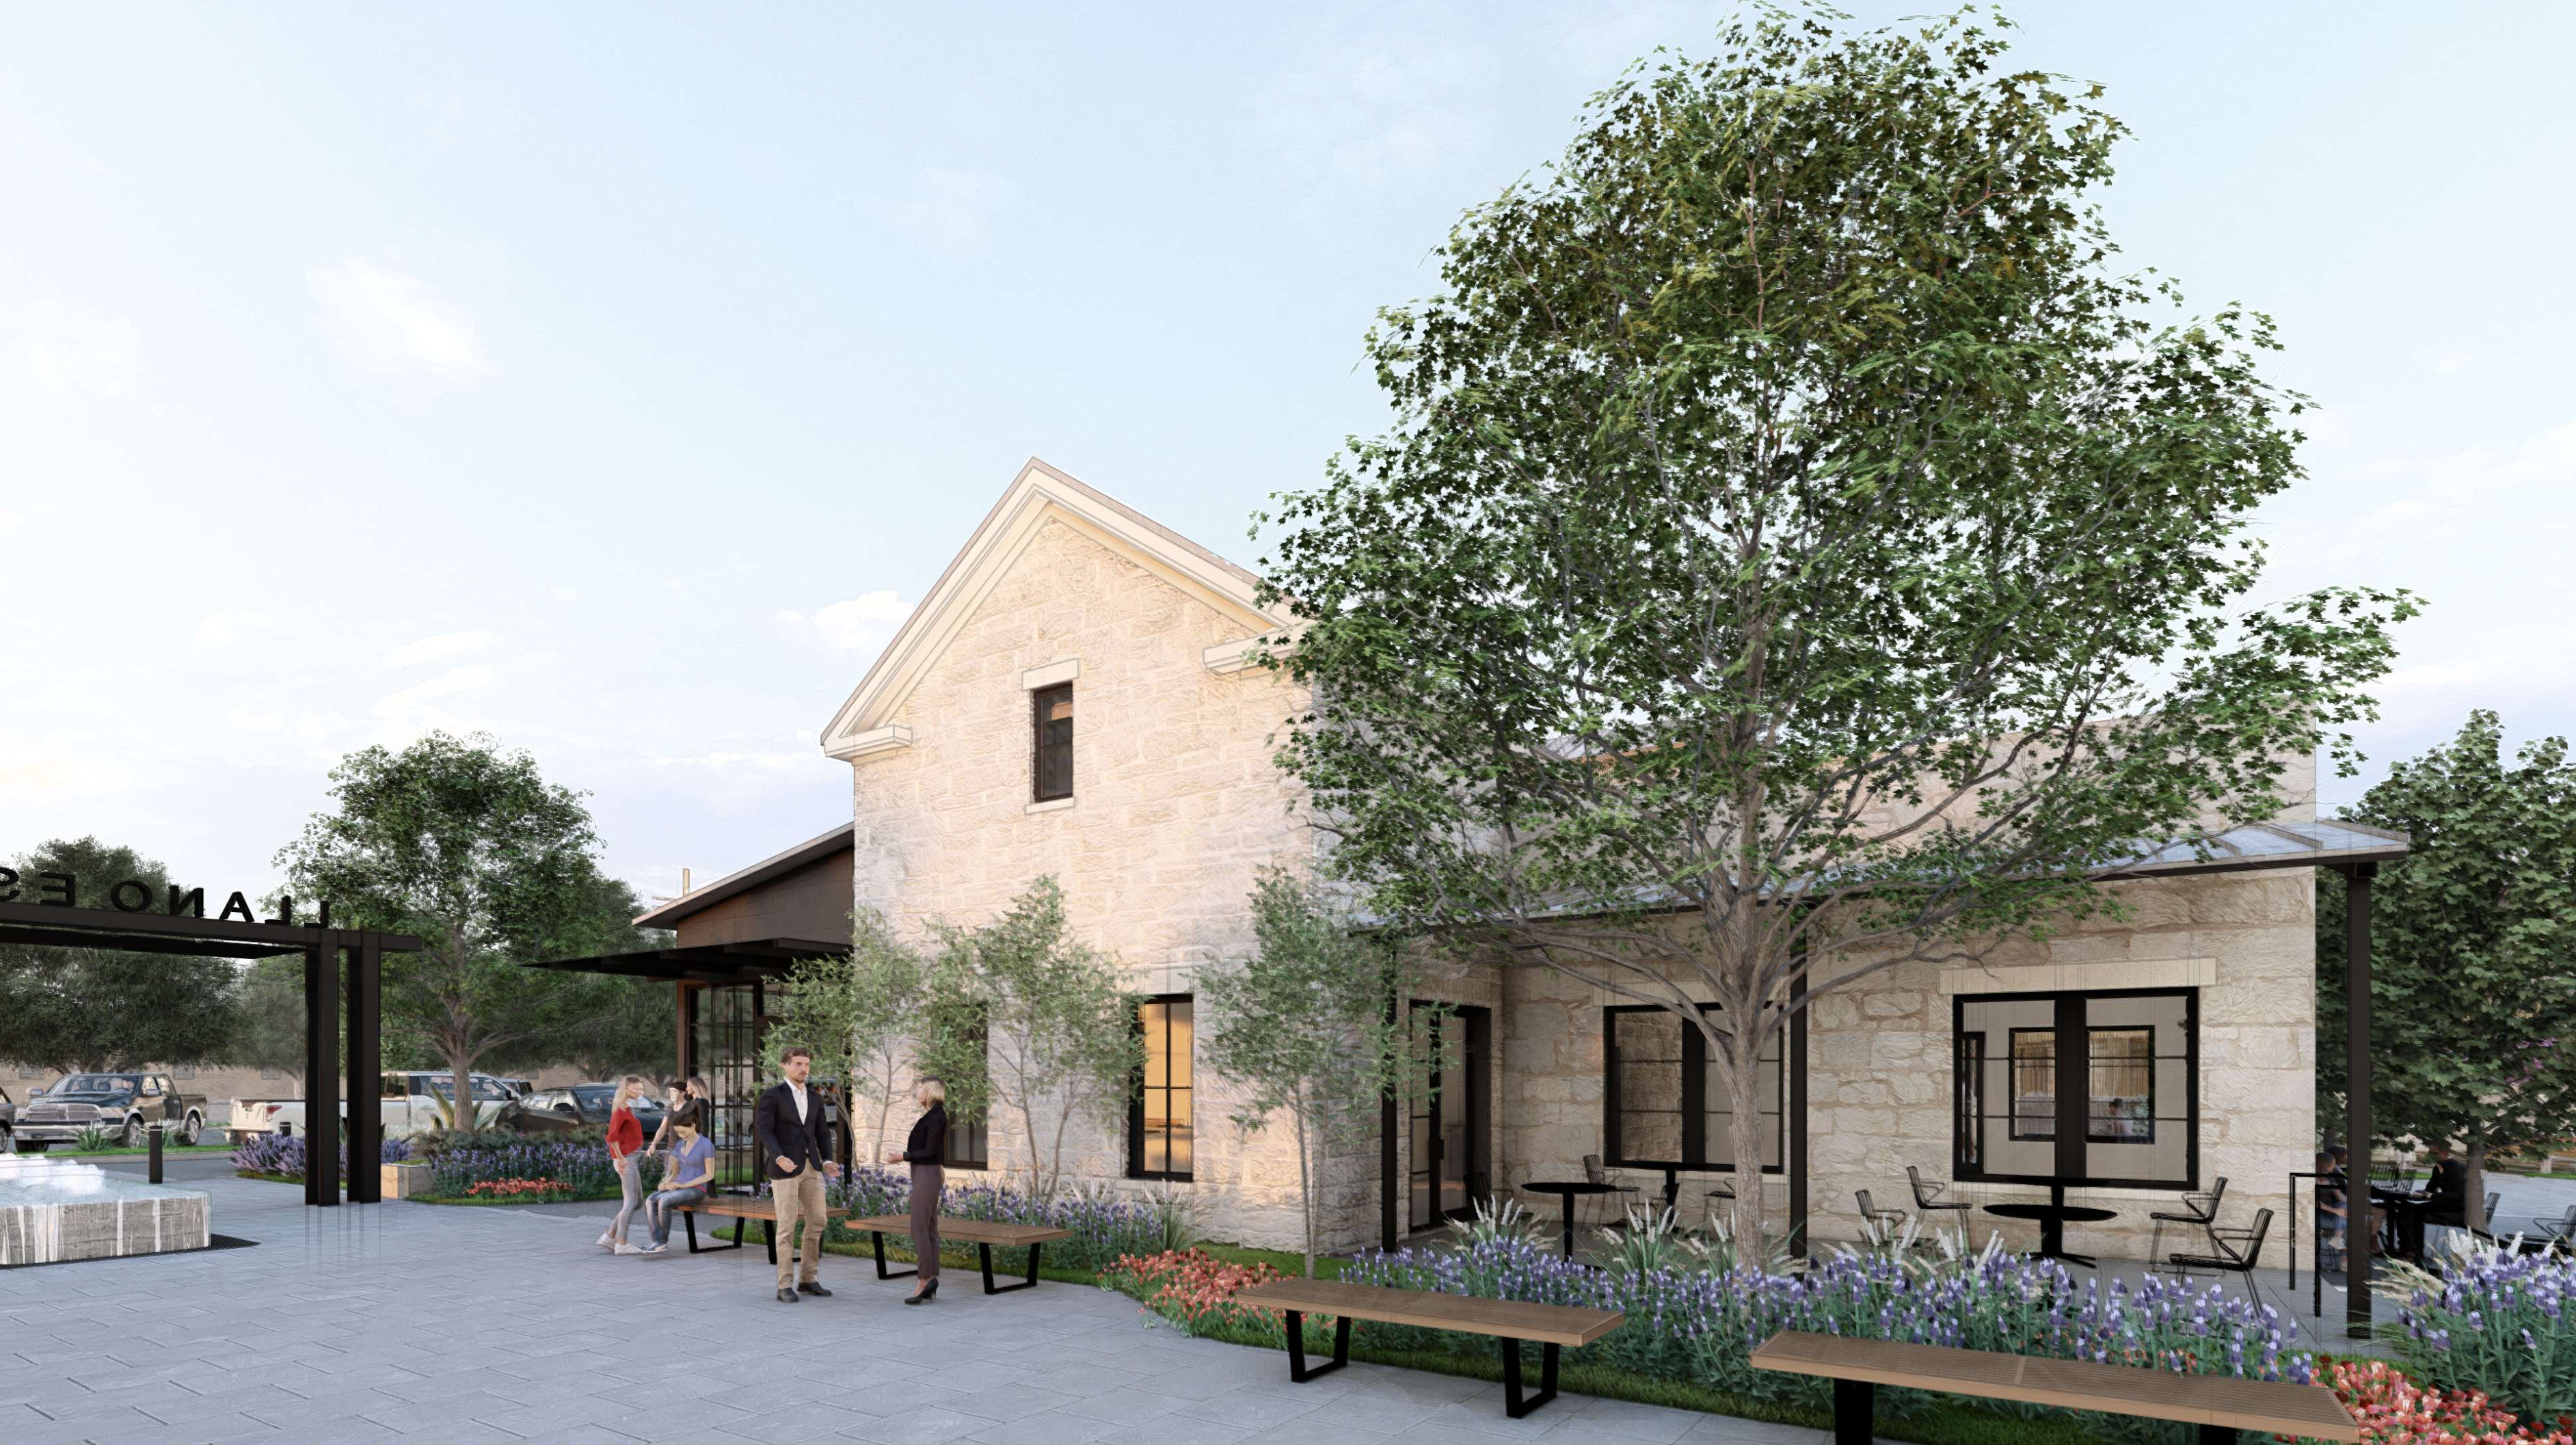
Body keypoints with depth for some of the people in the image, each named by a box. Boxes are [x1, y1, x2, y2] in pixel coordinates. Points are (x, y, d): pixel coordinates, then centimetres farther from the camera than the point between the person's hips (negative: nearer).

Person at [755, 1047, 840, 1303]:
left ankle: (808, 1280, 17)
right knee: (787, 1227, -6)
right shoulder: (771, 1095, -6)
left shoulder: (814, 1099, 14)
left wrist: (827, 1163, -3)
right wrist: (779, 1158, -31)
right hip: (784, 1167, -6)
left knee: (816, 1223, 6)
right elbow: (763, 1132, -15)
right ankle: (784, 1287, 3)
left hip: (811, 1167, 6)